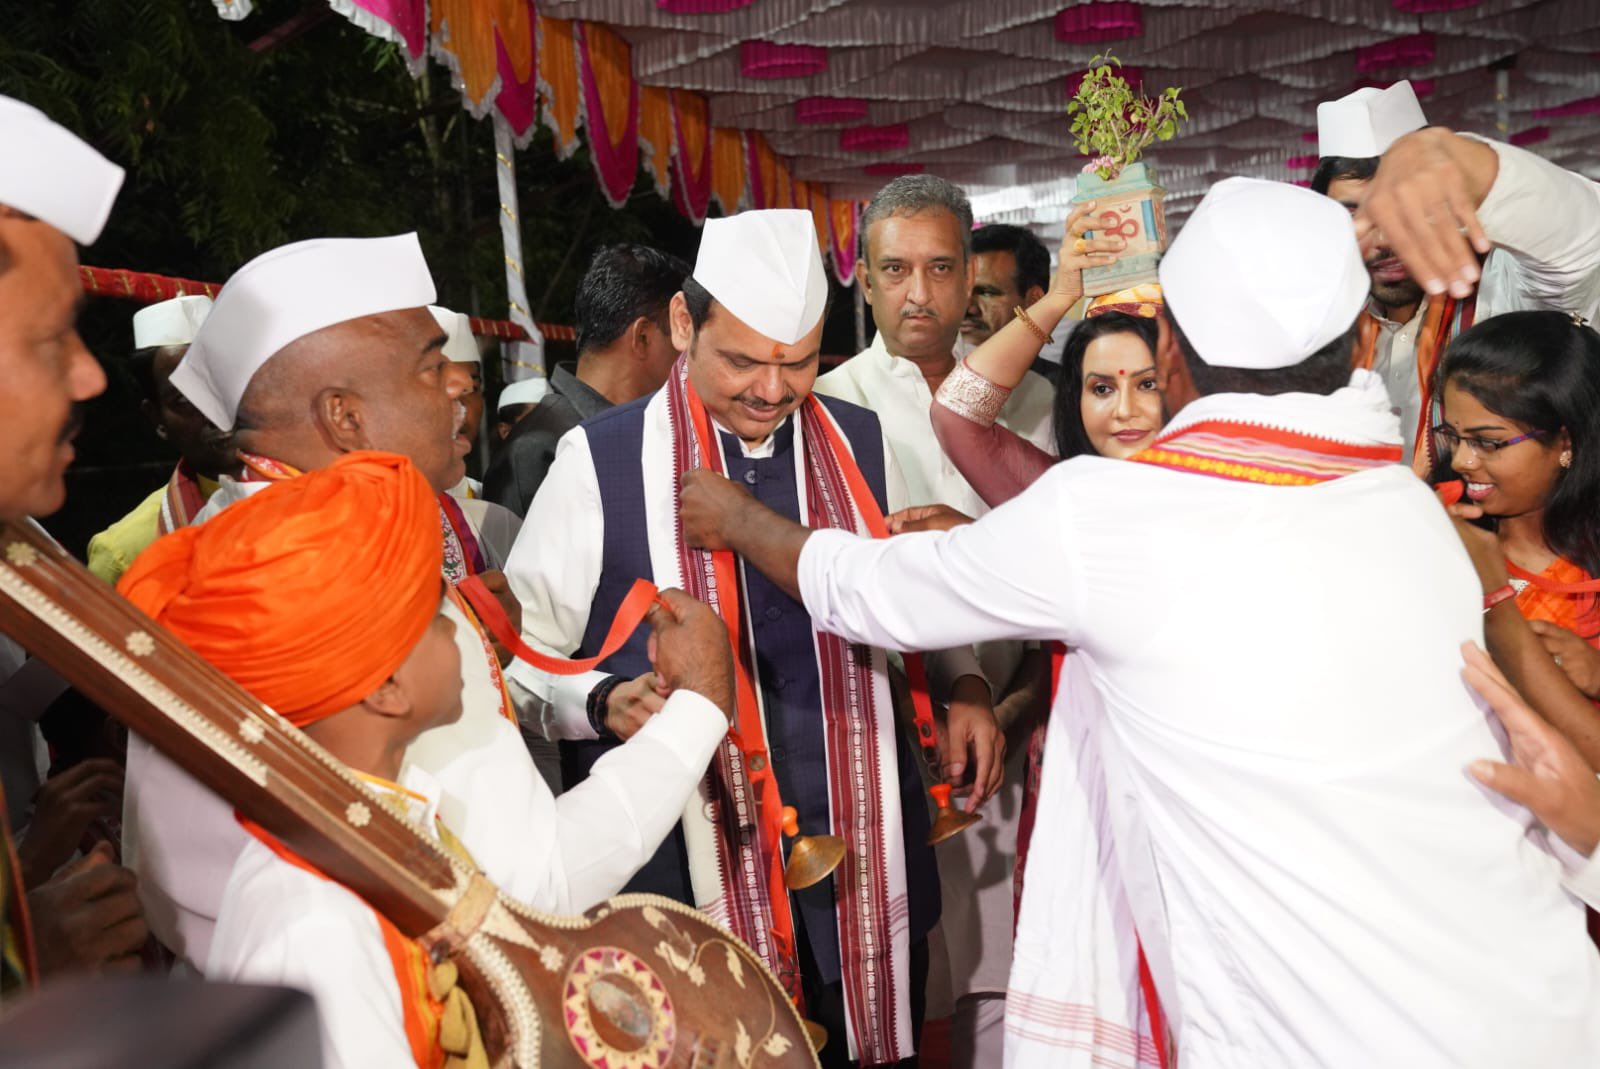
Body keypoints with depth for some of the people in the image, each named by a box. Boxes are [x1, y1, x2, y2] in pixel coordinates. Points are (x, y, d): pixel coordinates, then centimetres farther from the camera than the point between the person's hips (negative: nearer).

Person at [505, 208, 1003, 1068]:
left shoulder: (860, 444, 5)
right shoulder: (600, 460, -7)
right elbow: (522, 652, -1)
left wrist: (960, 692, 3)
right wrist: (604, 703, -19)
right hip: (687, 878, -3)